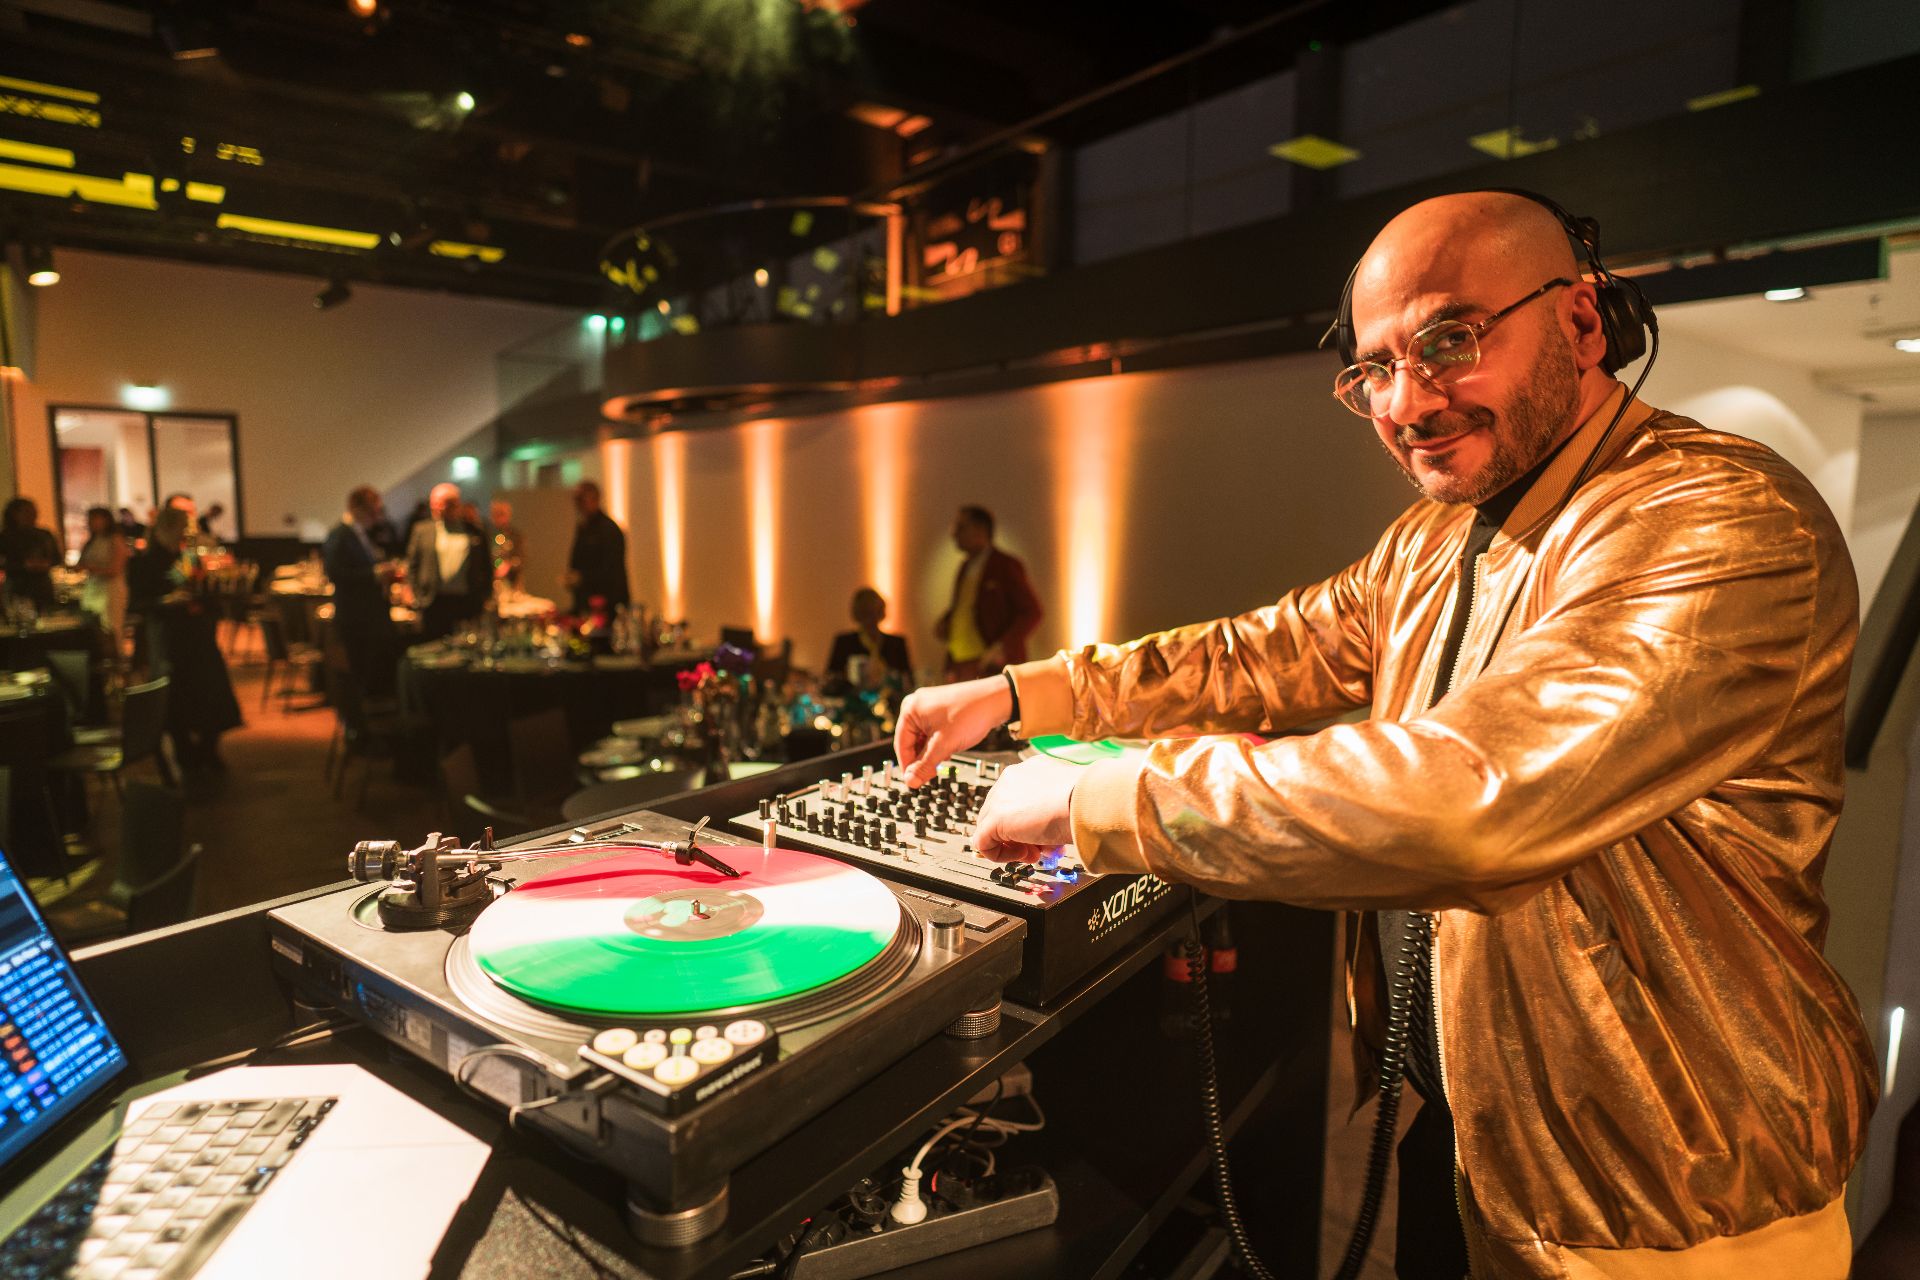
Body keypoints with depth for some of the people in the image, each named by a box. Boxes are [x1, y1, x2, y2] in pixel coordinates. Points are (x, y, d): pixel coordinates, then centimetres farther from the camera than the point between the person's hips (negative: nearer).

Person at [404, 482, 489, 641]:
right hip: (435, 603, 0)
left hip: (468, 603, 0)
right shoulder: (422, 530, 9)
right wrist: (418, 597, 2)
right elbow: (412, 566, 9)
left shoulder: (474, 532, 9)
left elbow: (486, 568, 11)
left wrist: (484, 597, 3)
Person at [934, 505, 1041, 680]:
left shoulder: (1006, 565, -4)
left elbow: (1032, 612, -7)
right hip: (959, 665, 6)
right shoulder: (966, 567, 17)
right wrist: (944, 622, 9)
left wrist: (1003, 647, -16)